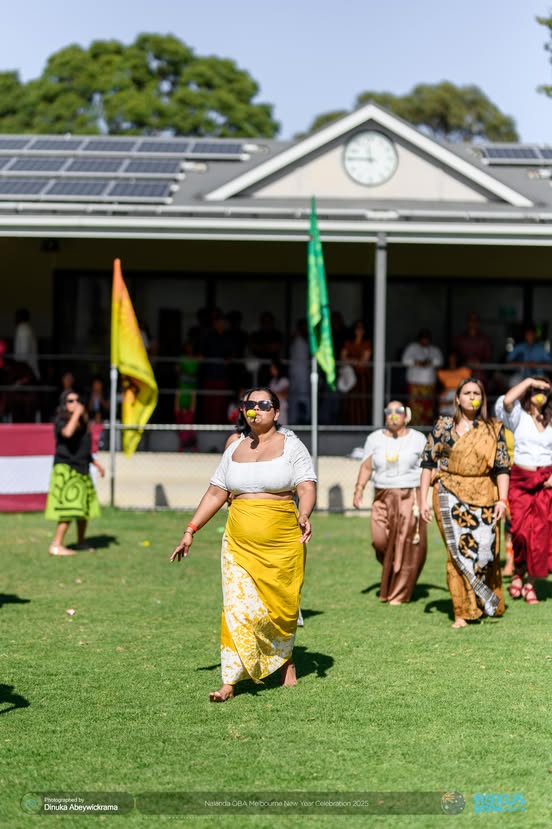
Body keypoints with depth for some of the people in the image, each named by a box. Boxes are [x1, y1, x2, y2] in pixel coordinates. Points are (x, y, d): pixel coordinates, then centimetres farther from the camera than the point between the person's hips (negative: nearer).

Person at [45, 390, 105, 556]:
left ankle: (81, 542, 28)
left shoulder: (82, 422, 15)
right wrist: (76, 414, -23)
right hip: (66, 469, -8)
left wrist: (95, 463, 21)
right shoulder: (61, 421, -9)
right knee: (69, 508, -16)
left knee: (85, 507, 13)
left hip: (81, 469, 8)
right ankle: (56, 545, -15)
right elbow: (67, 432, -33)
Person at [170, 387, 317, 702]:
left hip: (282, 545, -2)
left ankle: (286, 661, 34)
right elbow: (216, 493, 15)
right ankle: (230, 682, -10)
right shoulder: (235, 449, 13)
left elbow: (307, 487, -8)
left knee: (282, 607, 7)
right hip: (239, 545, 2)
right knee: (238, 608, -8)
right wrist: (191, 530, 9)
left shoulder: (291, 446, 1)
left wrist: (304, 514, -29)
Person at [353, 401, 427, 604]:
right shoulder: (375, 439, 10)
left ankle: (399, 594, 7)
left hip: (410, 497, -2)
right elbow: (367, 466, 10)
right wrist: (359, 490, -1)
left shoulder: (417, 439, 5)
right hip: (383, 498, 2)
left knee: (407, 547, -5)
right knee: (381, 541, -12)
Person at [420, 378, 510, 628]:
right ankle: (462, 612, -3)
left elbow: (502, 466, 4)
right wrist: (423, 500, -1)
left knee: (486, 549, 1)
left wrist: (502, 499, -7)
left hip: (483, 495, 1)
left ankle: (490, 603, 22)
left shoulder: (493, 429, 7)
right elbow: (428, 463, 4)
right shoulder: (443, 427, 4)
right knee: (459, 550, -8)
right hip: (451, 495, -1)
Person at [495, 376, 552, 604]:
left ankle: (530, 582, 7)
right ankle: (518, 572, 12)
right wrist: (529, 381, -6)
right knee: (521, 530, -12)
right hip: (520, 480, -2)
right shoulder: (518, 417, 6)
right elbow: (507, 400, -15)